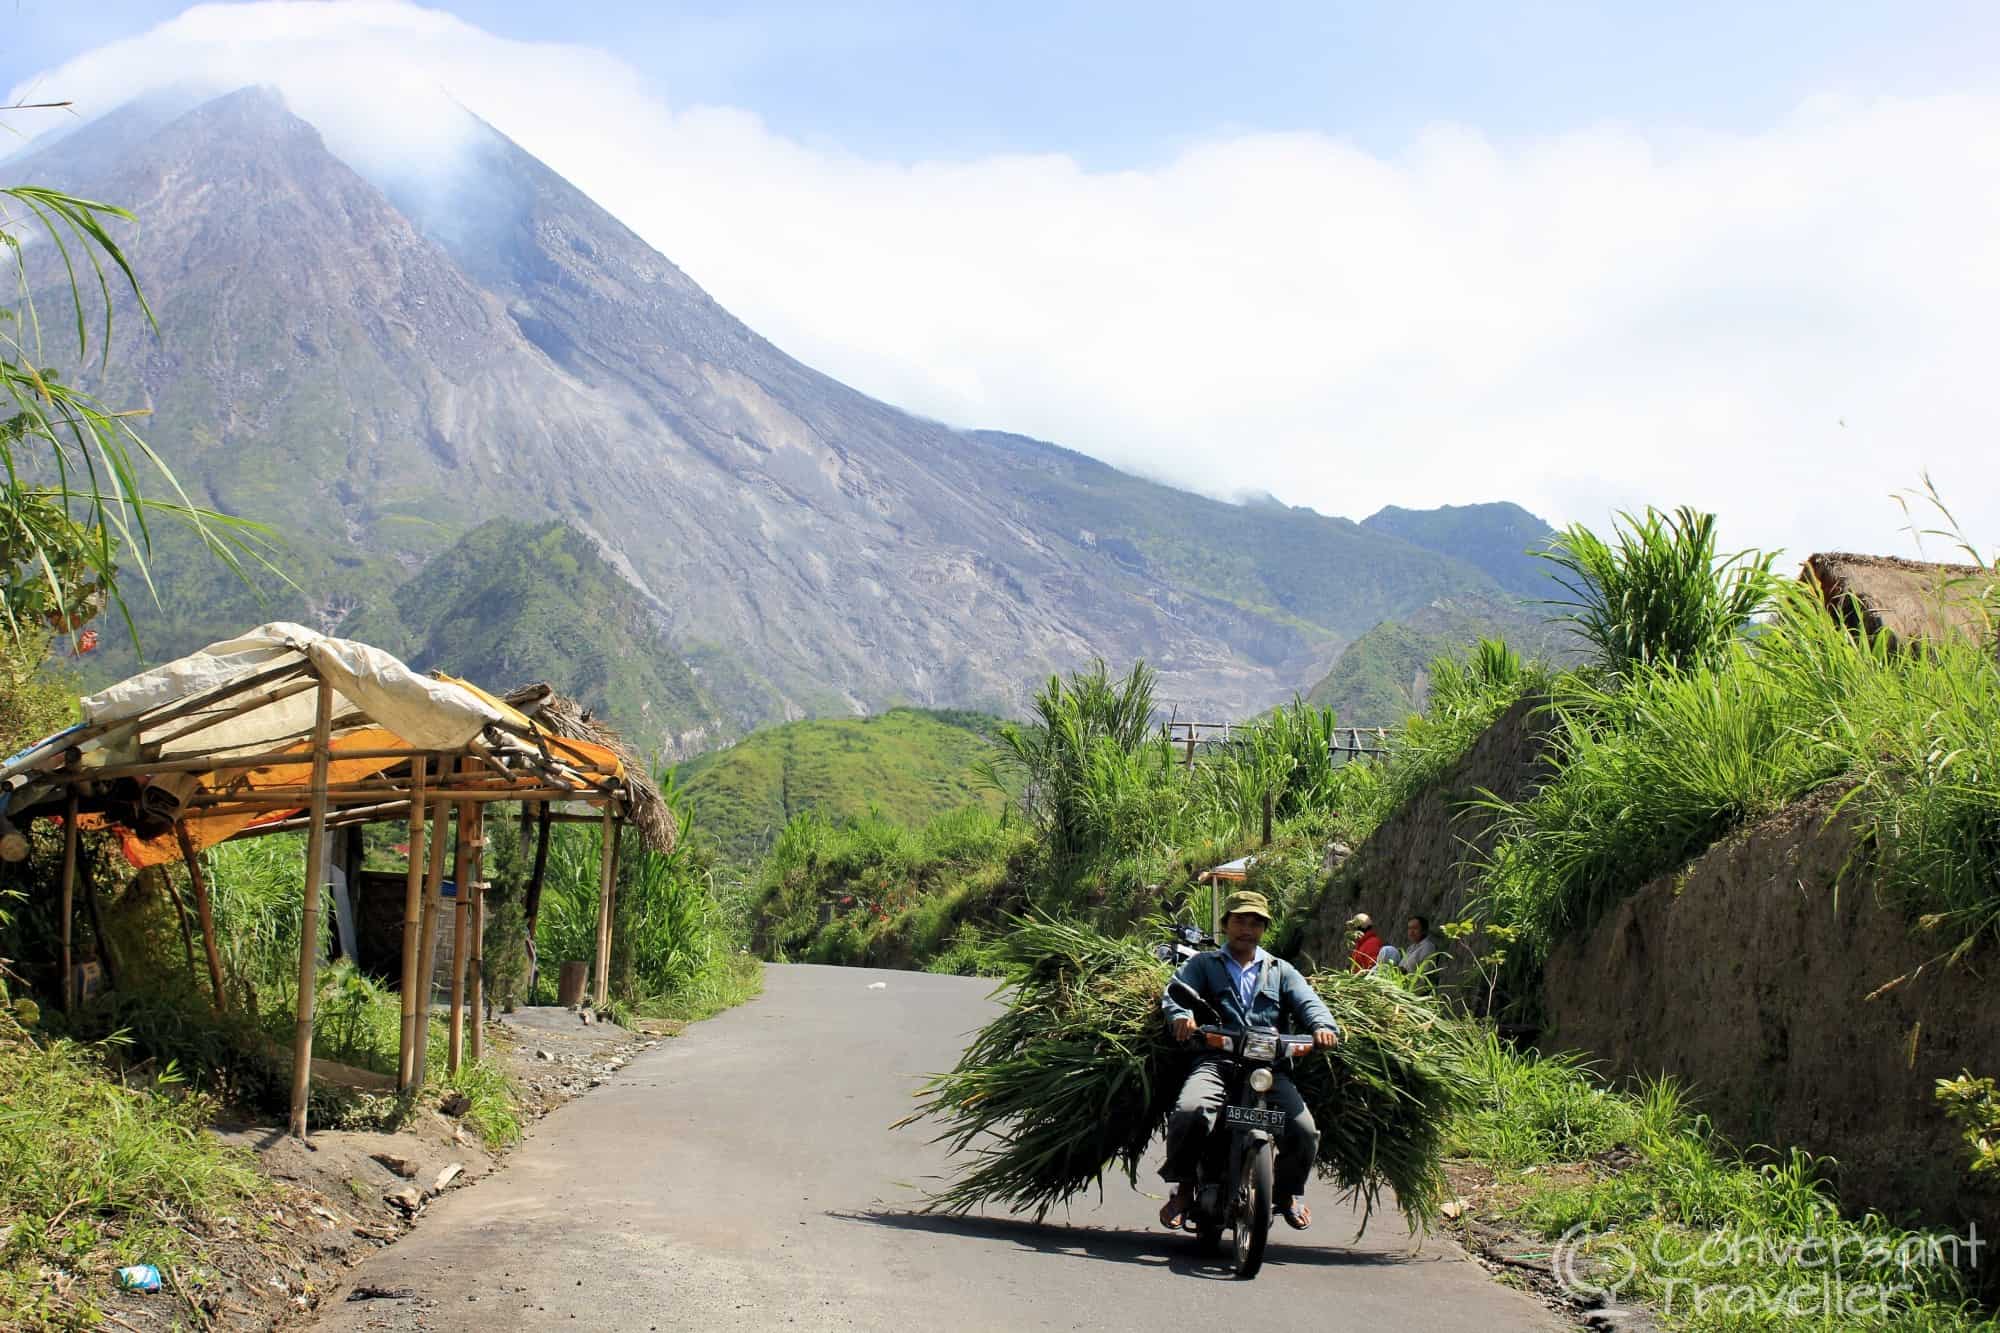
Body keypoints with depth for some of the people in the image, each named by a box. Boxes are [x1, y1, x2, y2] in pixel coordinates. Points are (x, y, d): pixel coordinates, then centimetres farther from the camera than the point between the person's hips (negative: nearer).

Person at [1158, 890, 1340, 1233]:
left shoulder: (1281, 971, 28)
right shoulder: (1203, 964, 21)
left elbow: (1308, 1002, 11)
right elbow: (1175, 991, 2)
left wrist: (1323, 1025, -14)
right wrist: (1181, 1014, -23)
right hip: (1215, 1061, -2)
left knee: (1305, 1130, -19)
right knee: (1189, 1113, -31)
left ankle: (1289, 1192, 13)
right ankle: (1182, 1188, -6)